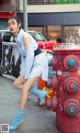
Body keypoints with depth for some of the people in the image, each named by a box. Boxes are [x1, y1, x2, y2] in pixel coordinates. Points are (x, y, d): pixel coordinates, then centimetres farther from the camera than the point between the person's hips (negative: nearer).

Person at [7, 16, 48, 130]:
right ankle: (41, 93, 11)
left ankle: (19, 118, -11)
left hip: (39, 61, -9)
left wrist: (26, 74, -18)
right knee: (16, 84, 9)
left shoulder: (24, 36, -19)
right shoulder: (17, 38, 7)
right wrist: (23, 72, 6)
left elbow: (30, 55, -23)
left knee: (25, 88, -16)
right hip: (31, 63, 9)